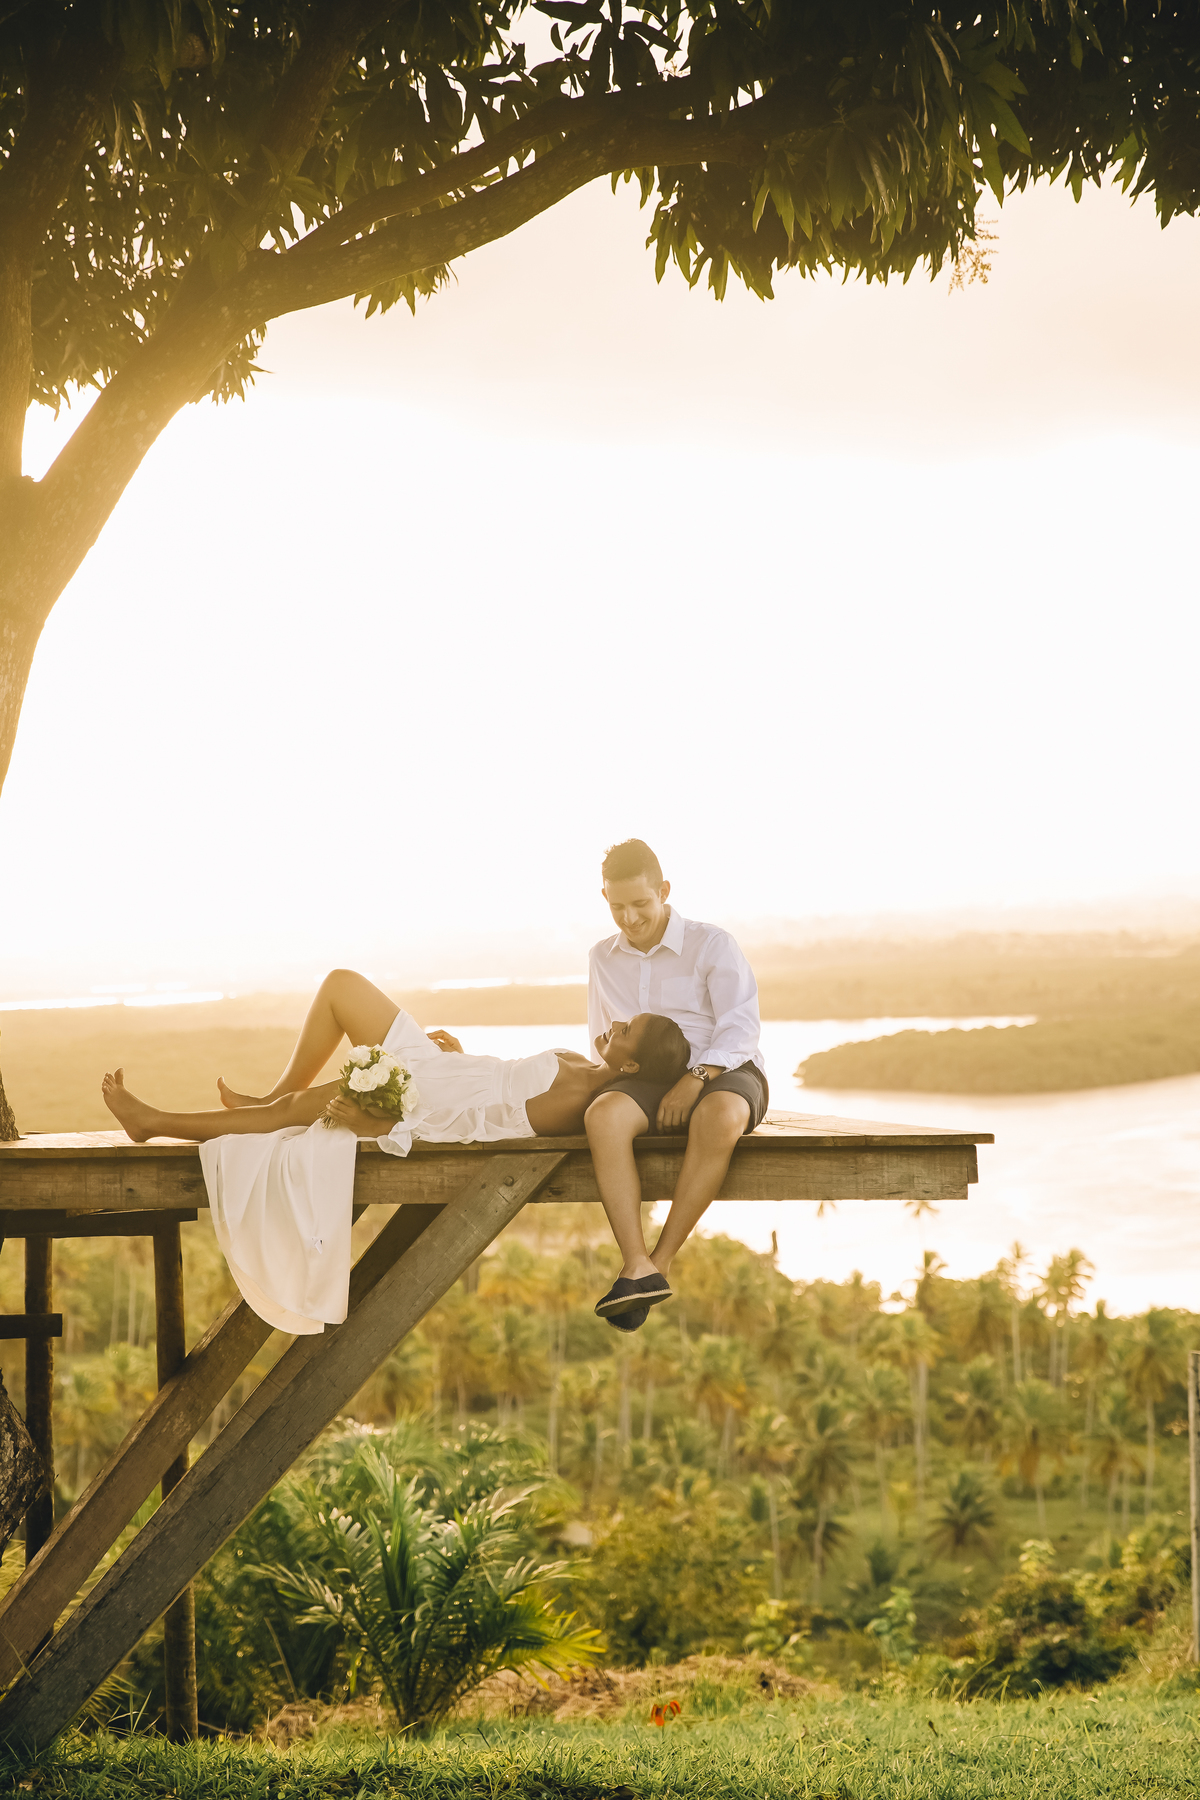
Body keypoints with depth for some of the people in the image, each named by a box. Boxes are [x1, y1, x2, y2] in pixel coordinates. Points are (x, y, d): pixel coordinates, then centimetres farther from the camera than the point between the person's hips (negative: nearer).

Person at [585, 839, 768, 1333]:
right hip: (651, 1081, 3)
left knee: (719, 1118, -42)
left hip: (725, 1074, -3)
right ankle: (638, 1270, -44)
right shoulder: (604, 958, 19)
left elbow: (740, 1027, -7)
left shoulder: (712, 945, 4)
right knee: (604, 1115, -34)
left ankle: (661, 1259, -32)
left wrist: (695, 1078, -22)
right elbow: (599, 1037, 30)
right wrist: (612, 1048, 4)